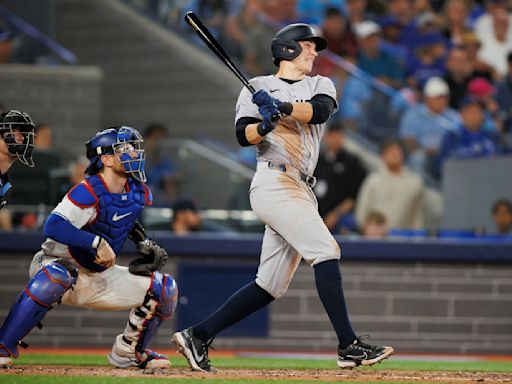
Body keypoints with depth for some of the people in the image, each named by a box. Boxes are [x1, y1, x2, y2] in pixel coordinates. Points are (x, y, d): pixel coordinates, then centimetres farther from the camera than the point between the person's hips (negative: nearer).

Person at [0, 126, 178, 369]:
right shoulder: (88, 192, -24)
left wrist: (144, 243, 7)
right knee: (55, 277, -43)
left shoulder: (138, 192, 0)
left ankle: (129, 352, 18)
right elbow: (53, 227, -38)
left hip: (98, 280, 7)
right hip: (58, 264, -7)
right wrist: (98, 242, -42)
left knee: (165, 289, 1)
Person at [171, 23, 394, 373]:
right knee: (326, 250, -20)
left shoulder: (321, 86, 19)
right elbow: (243, 135, -5)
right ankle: (349, 346, -23)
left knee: (271, 286, 5)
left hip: (301, 192, 7)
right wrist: (264, 126, -26)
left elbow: (321, 110, -5)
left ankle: (197, 337, 12)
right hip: (274, 183, -7)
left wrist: (283, 108, -22)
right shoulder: (258, 87, 7)